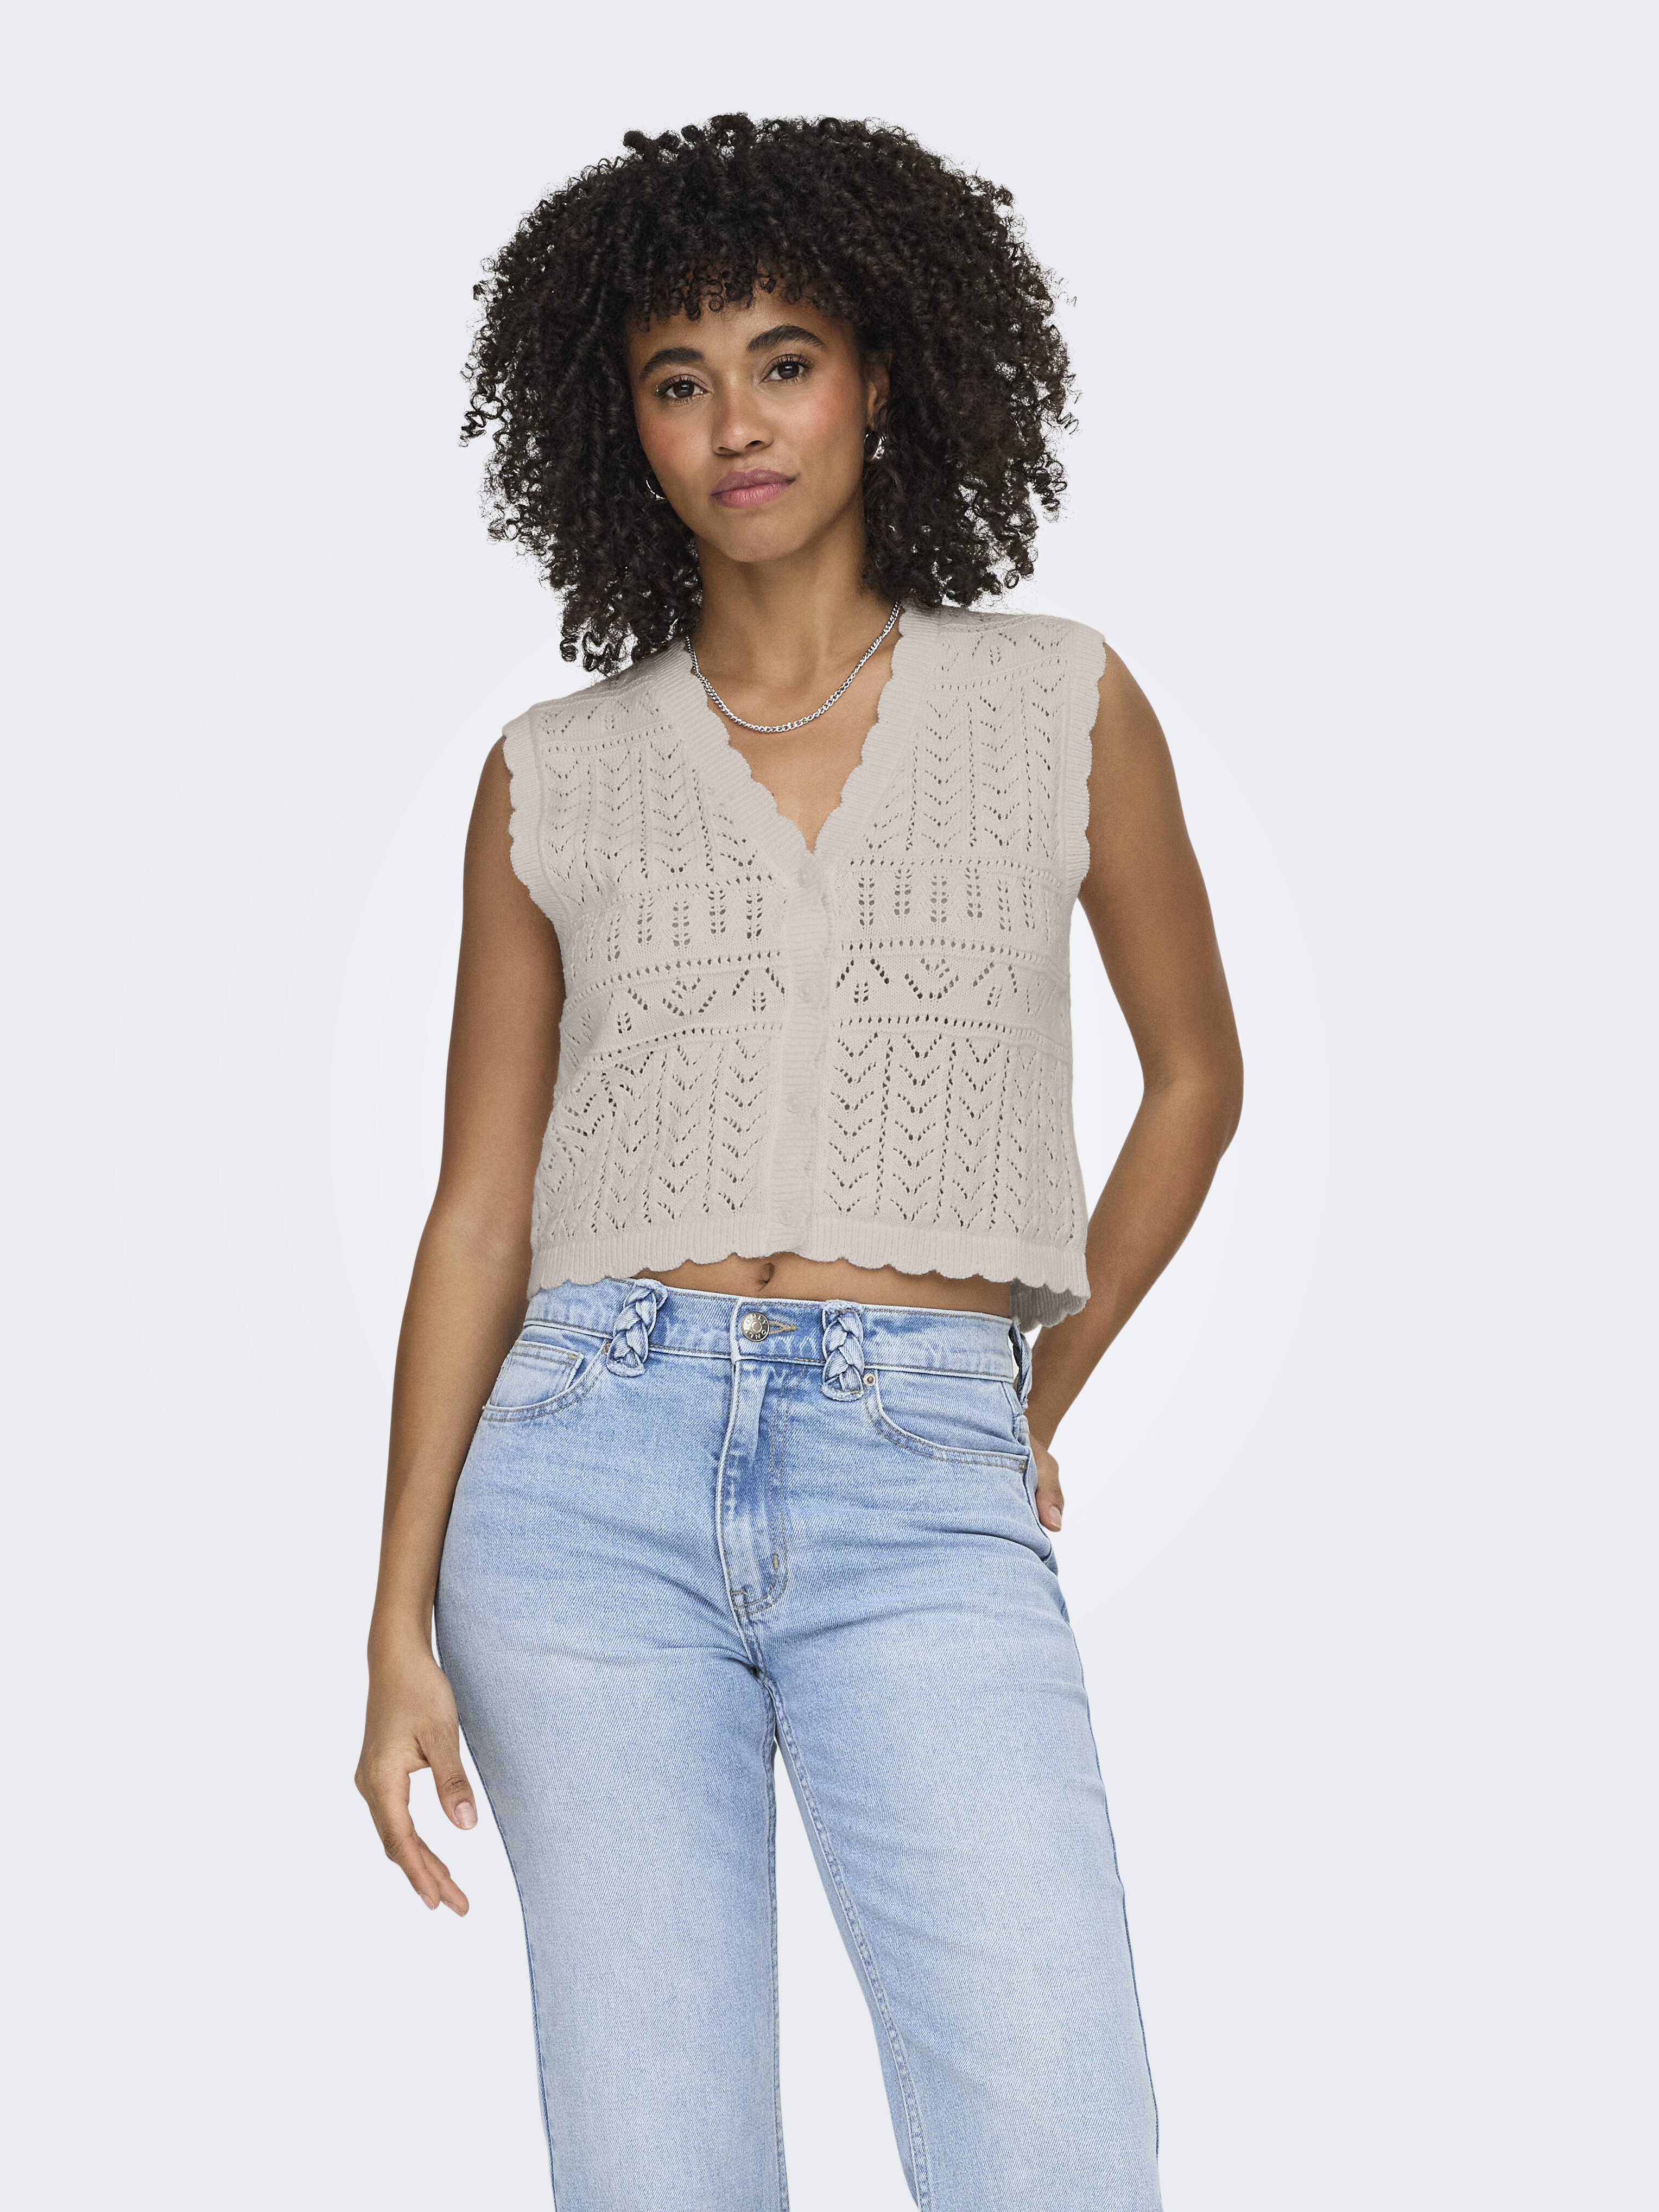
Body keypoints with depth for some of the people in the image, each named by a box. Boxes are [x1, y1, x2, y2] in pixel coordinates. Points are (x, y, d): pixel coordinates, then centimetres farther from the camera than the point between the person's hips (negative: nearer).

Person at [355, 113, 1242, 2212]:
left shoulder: (1058, 703, 8)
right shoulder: (553, 777, 9)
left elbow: (1195, 1070, 19)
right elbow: (478, 1211, 9)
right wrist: (401, 1626, 4)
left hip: (923, 1496, -1)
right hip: (593, 1474, 1)